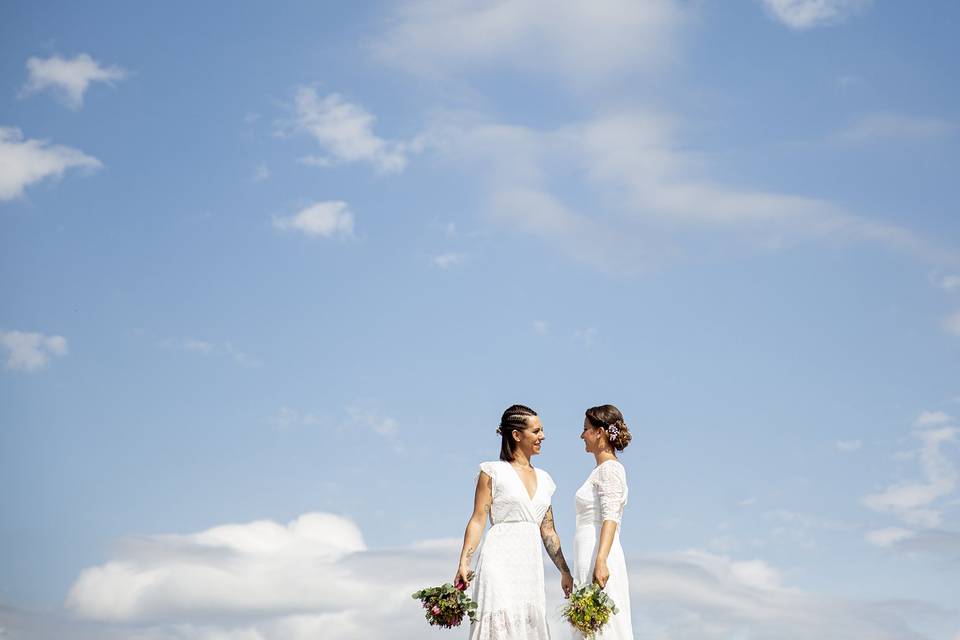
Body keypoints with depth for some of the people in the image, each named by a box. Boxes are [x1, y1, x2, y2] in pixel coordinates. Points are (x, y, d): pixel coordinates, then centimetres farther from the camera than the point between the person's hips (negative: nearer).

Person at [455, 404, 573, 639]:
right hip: (501, 560, -5)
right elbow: (478, 520, -3)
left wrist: (565, 572, 16)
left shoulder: (543, 479, 17)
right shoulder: (493, 472, 2)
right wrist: (464, 563, -12)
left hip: (531, 564, 6)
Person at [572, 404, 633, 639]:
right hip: (588, 557, 10)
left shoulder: (610, 469, -7)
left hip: (599, 558, -10)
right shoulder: (601, 469, 21)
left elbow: (610, 518, -18)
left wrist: (601, 561, -28)